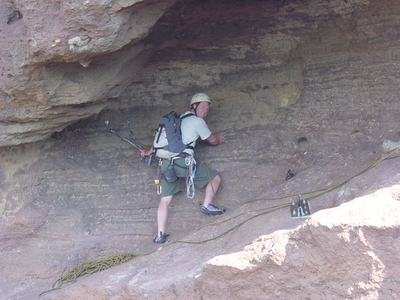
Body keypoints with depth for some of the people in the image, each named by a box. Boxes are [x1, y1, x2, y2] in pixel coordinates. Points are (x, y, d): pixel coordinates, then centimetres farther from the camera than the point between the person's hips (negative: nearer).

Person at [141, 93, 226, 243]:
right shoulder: (197, 121, 4)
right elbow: (212, 140, 14)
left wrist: (151, 150, 36)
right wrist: (219, 138, 35)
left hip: (166, 162, 7)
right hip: (183, 160, -7)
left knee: (165, 200, 6)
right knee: (215, 178, 9)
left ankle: (160, 235, -1)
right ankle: (207, 205, 8)